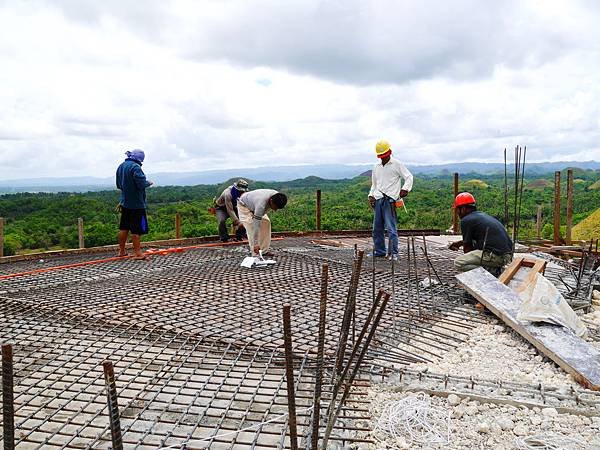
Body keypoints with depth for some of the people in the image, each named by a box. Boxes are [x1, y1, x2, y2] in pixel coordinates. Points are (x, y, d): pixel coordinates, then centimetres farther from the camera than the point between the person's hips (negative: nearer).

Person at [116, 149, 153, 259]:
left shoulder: (121, 166, 11)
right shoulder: (135, 167, -18)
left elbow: (119, 185, 18)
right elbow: (142, 184, -23)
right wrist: (148, 183, -4)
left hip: (125, 202, 9)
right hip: (136, 203, -8)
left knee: (124, 227, 14)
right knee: (136, 229, -3)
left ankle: (121, 251, 22)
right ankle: (137, 253, 1)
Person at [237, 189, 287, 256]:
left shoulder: (276, 195, -24)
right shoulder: (261, 204, -45)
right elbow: (257, 225, -44)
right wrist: (256, 244, -44)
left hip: (253, 204, 7)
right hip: (243, 205, -7)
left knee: (266, 222, -5)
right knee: (251, 226, -23)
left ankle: (264, 251, 0)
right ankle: (255, 254, -17)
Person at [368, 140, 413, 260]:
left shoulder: (397, 164, 2)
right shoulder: (376, 167, 19)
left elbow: (409, 177, 1)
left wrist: (405, 189, -14)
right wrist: (371, 195, 12)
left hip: (390, 200, -6)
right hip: (378, 199, 6)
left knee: (391, 228, -10)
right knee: (377, 228, 8)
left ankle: (393, 253, -6)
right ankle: (379, 251, 18)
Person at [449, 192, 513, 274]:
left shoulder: (466, 221, -5)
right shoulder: (482, 214, 20)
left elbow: (467, 248, 2)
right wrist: (460, 243, 37)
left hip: (494, 256, -9)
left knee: (458, 262, -2)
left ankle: (489, 271, -9)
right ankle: (493, 268, 12)